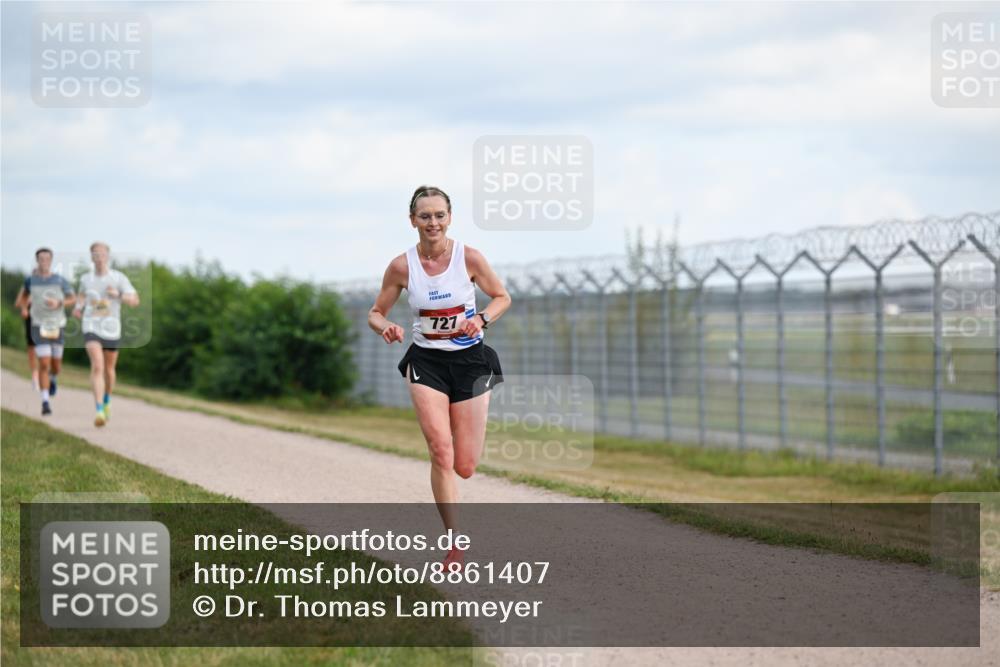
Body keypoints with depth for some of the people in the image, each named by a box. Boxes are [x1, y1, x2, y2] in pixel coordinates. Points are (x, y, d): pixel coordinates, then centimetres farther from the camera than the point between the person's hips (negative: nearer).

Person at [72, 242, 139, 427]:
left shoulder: (119, 278, -6)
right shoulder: (86, 278, 2)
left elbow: (135, 301, -9)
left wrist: (118, 295, -27)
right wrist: (78, 307, 5)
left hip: (112, 329, 1)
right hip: (91, 328, -1)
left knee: (108, 369, 17)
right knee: (97, 366, -21)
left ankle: (107, 401, 47)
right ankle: (99, 411, -27)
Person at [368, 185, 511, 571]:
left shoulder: (469, 258, -8)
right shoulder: (402, 266, -6)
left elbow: (502, 297, 5)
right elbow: (376, 313, 5)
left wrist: (482, 319, -15)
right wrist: (385, 328, -18)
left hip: (469, 361, 0)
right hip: (426, 362, 0)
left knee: (464, 468, -1)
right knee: (441, 451, -19)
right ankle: (455, 544, -9)